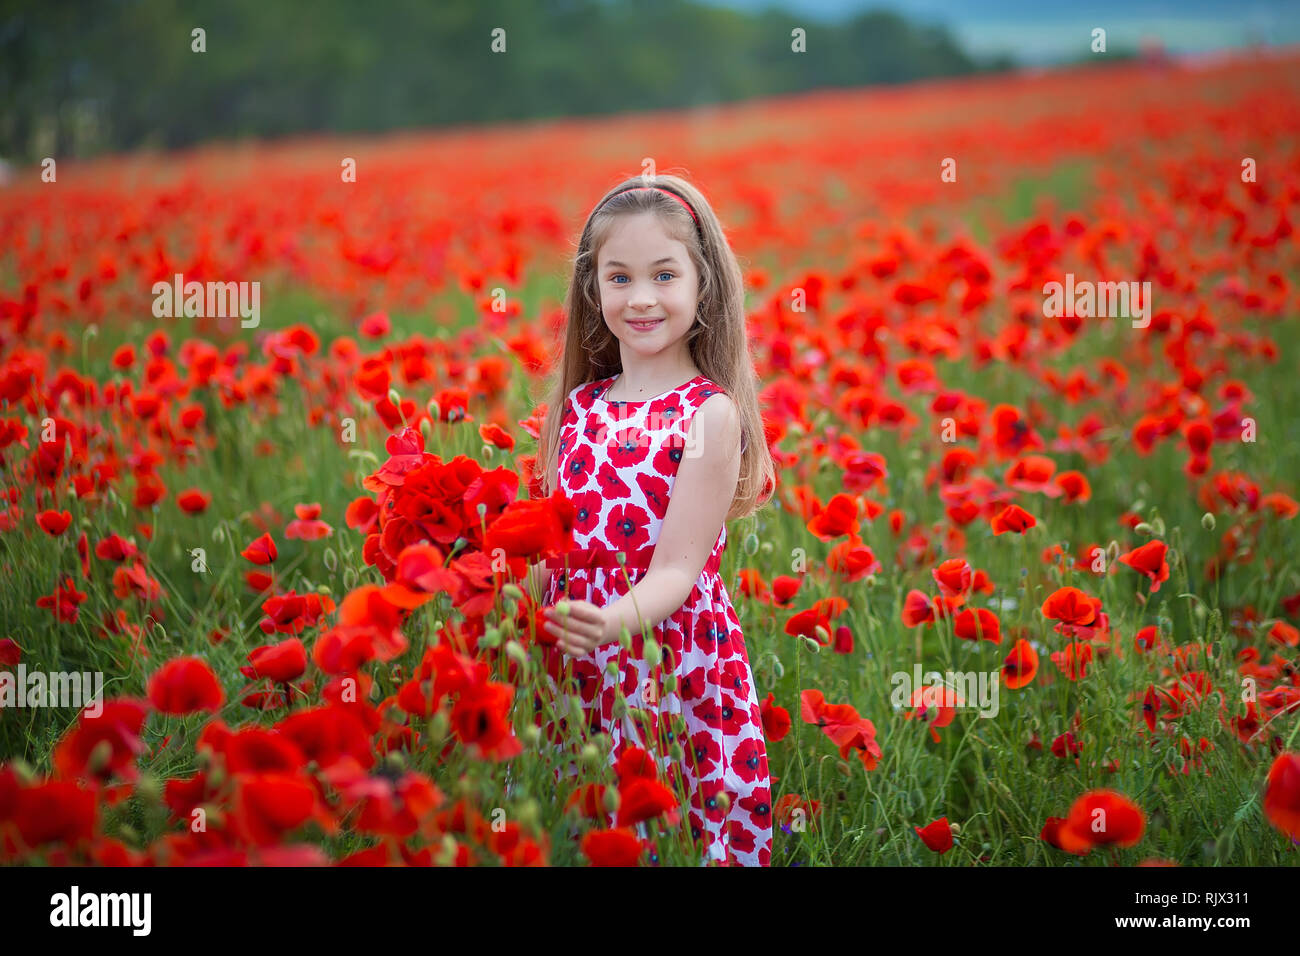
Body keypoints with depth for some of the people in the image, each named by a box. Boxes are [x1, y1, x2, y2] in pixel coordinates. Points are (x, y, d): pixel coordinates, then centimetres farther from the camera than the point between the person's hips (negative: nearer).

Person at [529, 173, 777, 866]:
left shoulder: (711, 413, -9)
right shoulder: (578, 406, 8)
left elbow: (675, 570, -15)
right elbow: (554, 544, 12)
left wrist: (611, 622, -33)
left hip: (674, 673, -5)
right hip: (573, 675, 5)